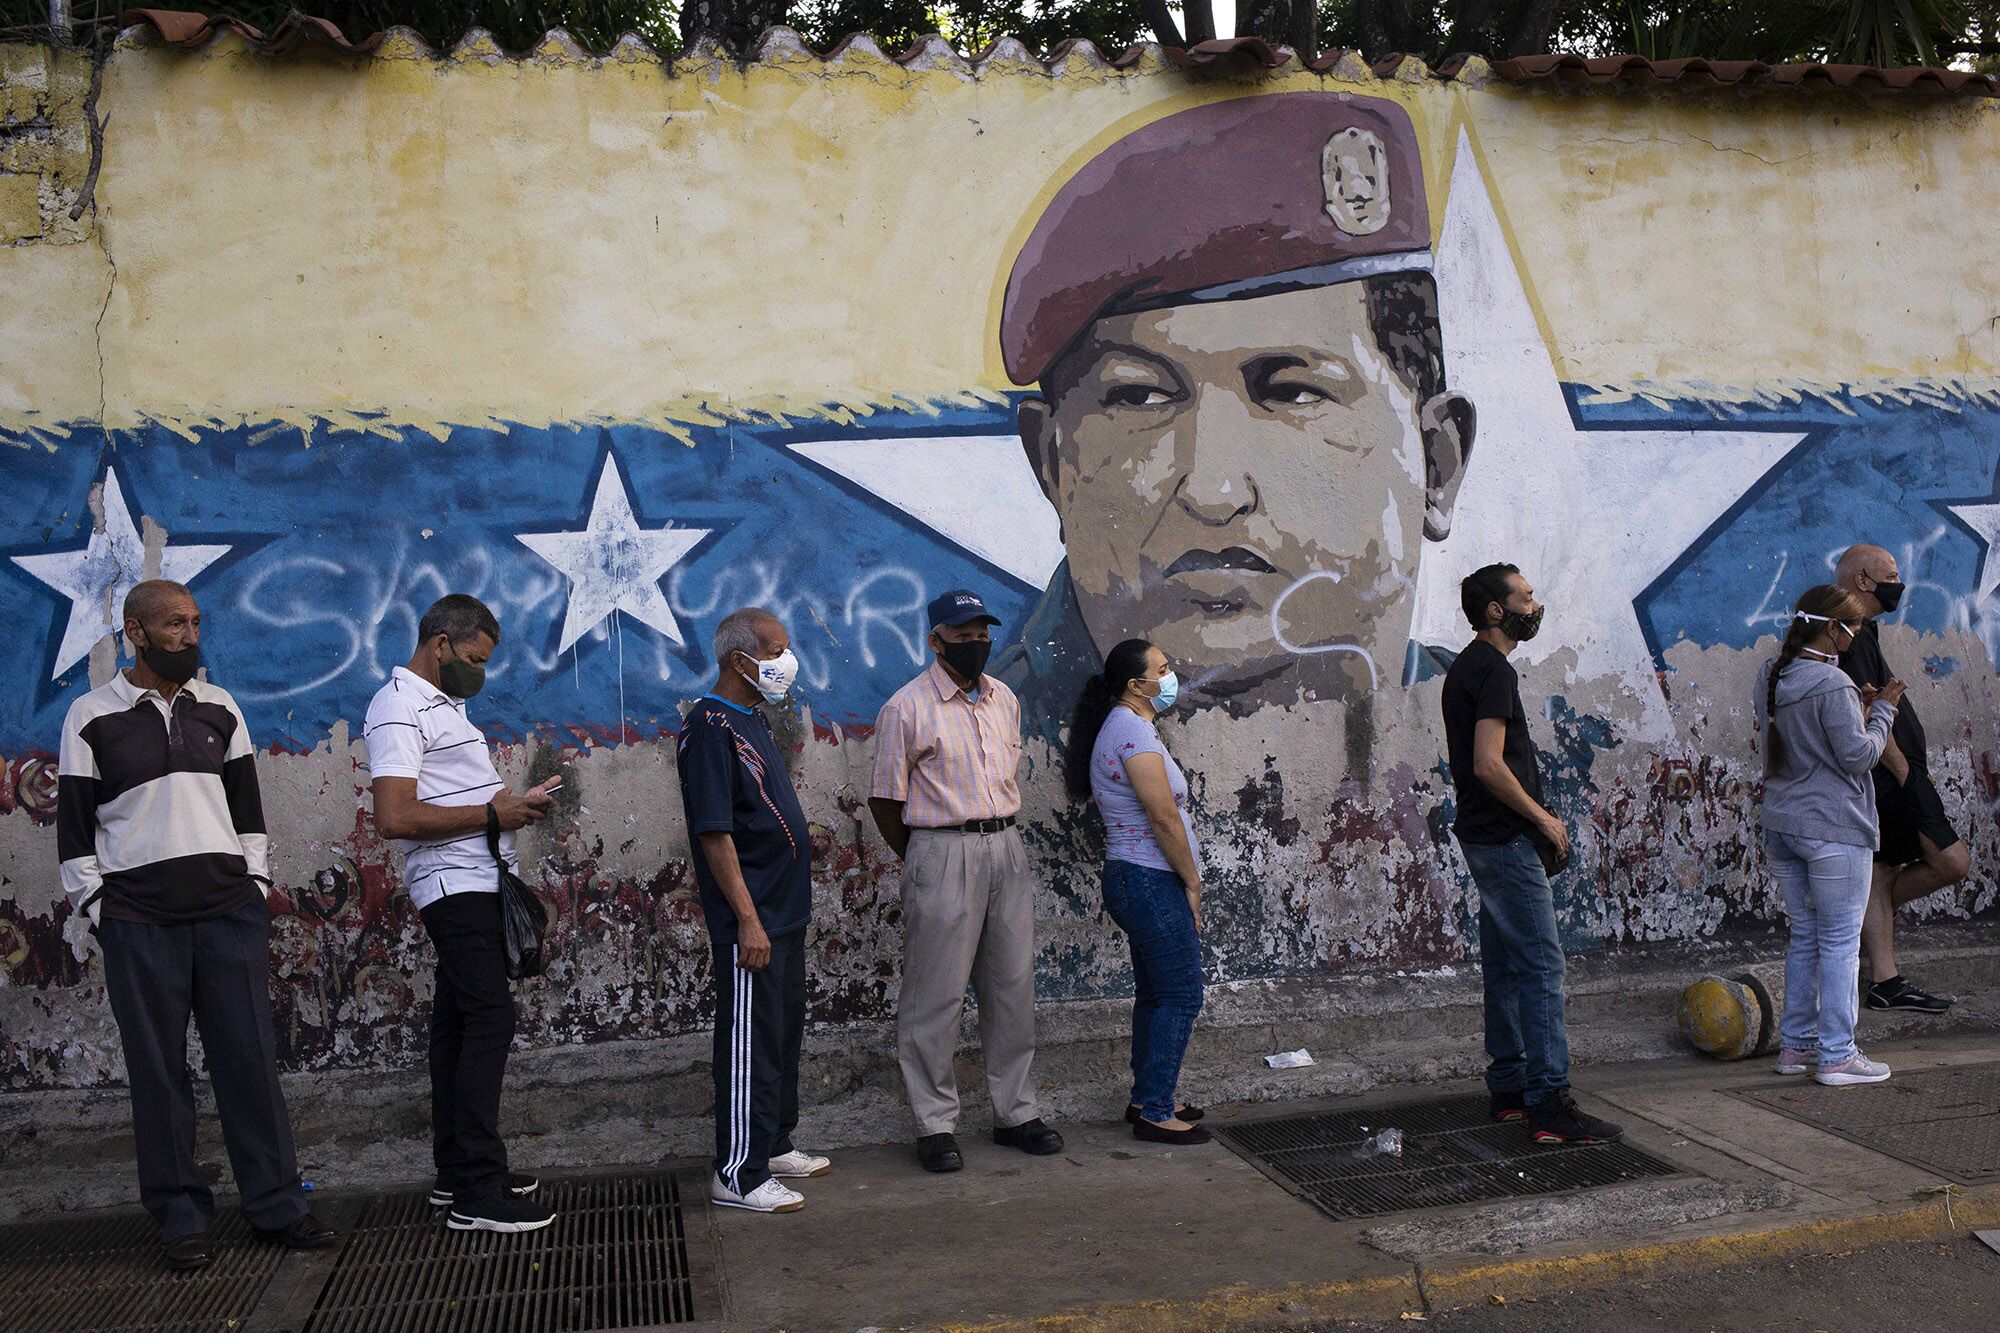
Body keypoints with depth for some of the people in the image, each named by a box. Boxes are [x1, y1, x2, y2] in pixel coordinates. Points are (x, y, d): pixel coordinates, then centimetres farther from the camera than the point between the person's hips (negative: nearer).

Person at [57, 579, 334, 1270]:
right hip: (139, 921, -2)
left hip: (230, 910, 3)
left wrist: (256, 885, 9)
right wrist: (96, 906, -3)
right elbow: (74, 826, 2)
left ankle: (276, 1202, 12)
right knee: (158, 1070, 5)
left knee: (251, 1057, 4)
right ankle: (180, 1215, 16)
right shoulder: (92, 717, 1)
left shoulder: (219, 709, 10)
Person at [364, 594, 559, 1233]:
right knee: (489, 1020, -12)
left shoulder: (441, 703, 20)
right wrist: (492, 814, -18)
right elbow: (395, 817, -23)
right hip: (458, 886, -10)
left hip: (475, 884, 10)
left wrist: (515, 802, 8)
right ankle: (478, 1192, -9)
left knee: (458, 1024, 13)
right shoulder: (399, 708, -13)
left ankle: (457, 1172, 22)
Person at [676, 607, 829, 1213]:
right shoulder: (710, 726, -16)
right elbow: (715, 832, -21)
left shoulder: (752, 721, 14)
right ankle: (738, 1175, 6)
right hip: (751, 920, -10)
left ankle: (774, 1146, 31)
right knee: (750, 1043, -3)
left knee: (784, 1033, 18)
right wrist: (748, 918, -22)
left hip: (784, 913, 10)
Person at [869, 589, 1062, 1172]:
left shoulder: (1005, 700, 11)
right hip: (941, 853, -6)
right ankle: (935, 1125, 10)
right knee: (935, 994, -1)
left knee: (1013, 987, 11)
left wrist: (998, 839, 16)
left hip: (1007, 849, 6)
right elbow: (885, 800, -3)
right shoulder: (907, 707, -7)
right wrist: (925, 861, 6)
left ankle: (1014, 1113, 23)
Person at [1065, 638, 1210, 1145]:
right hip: (1152, 881, -11)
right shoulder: (1135, 732, -18)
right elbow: (1165, 820, -20)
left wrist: (1185, 881, 16)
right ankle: (1155, 1113, 3)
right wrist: (1192, 883, -9)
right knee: (1181, 996, -4)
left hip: (1132, 880, 11)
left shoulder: (1121, 727, 15)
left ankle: (1148, 1099, 26)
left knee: (1154, 994, 16)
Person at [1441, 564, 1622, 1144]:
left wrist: (1536, 819, 17)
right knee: (1541, 966, -9)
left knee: (1505, 966, 14)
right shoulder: (1493, 670, -15)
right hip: (1507, 840, -11)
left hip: (1486, 836, 11)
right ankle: (1550, 1102, -8)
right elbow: (1489, 765, -23)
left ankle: (1508, 1088, 21)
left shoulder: (1466, 667, 16)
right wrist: (1544, 818, -13)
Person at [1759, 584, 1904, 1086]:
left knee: (1804, 937, 16)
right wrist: (1882, 709, -1)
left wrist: (1858, 705, 12)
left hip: (1781, 827, 8)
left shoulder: (1771, 677, 8)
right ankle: (1837, 1056, 7)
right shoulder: (1832, 684, -18)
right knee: (1841, 943, 1)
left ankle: (1795, 1045, 22)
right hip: (1834, 831, -8)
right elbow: (1859, 756, -14)